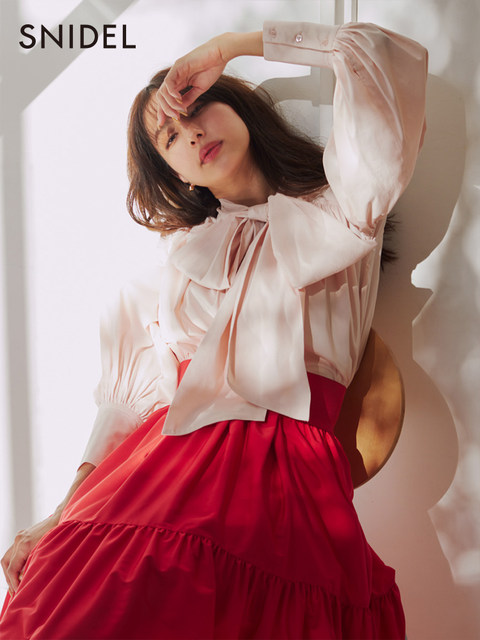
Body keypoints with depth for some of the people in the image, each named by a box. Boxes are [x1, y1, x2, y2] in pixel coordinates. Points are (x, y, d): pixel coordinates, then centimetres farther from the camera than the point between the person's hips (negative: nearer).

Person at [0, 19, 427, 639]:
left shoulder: (334, 211, 14)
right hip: (166, 463, 3)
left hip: (285, 472, -2)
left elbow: (388, 56, 3)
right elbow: (133, 396, 18)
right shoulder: (180, 259, 24)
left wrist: (229, 45, 10)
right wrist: (66, 511, 6)